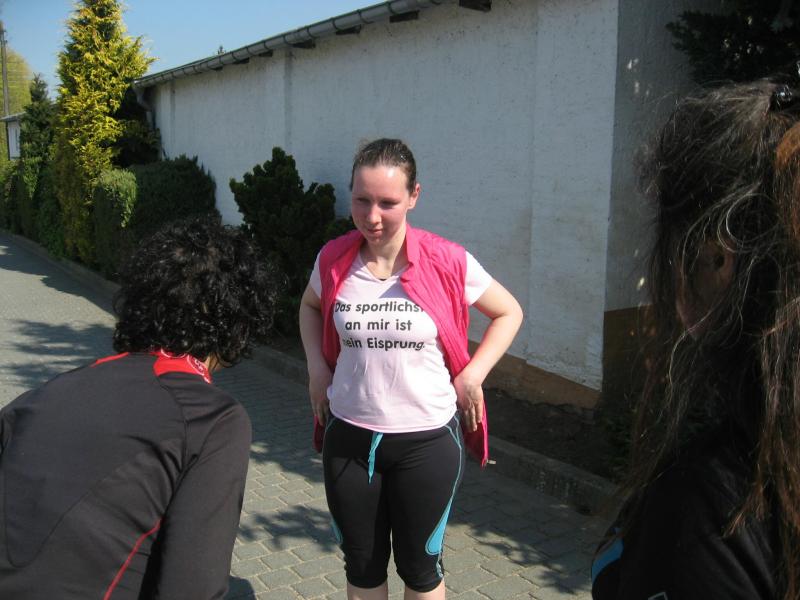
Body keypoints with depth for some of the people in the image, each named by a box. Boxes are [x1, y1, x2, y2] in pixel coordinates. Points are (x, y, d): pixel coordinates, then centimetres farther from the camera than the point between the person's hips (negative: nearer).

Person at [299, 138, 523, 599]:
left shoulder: (448, 263, -14)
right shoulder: (334, 259, -6)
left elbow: (509, 313, 0)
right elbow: (310, 306, 16)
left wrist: (472, 376, -9)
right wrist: (317, 367, 3)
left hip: (427, 440, -2)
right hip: (349, 437, 3)